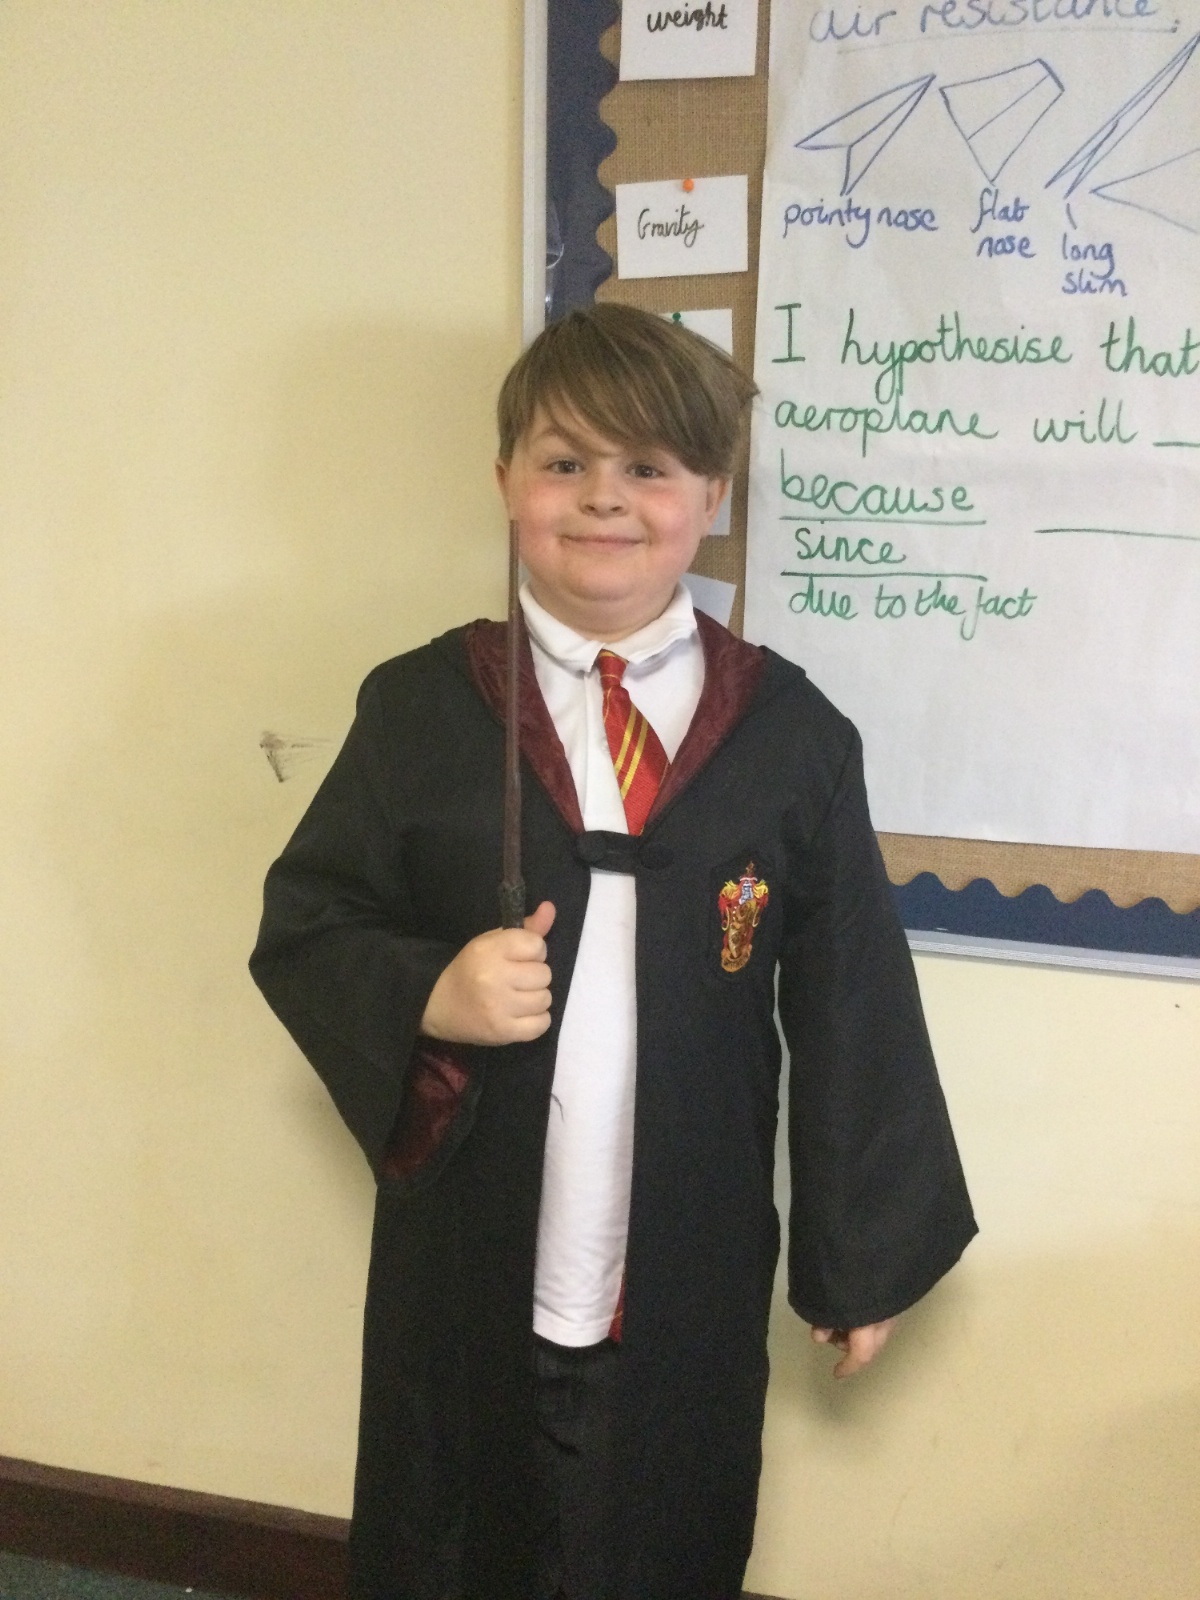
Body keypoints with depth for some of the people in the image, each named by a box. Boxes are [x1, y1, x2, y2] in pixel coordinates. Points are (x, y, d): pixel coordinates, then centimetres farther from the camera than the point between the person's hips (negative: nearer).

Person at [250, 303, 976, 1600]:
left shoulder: (792, 733, -5)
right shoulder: (421, 708, -5)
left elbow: (852, 1010, -1)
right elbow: (303, 927, 0)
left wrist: (866, 1254, 3)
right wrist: (427, 996, -20)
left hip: (692, 1275, 0)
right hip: (464, 1265, 1)